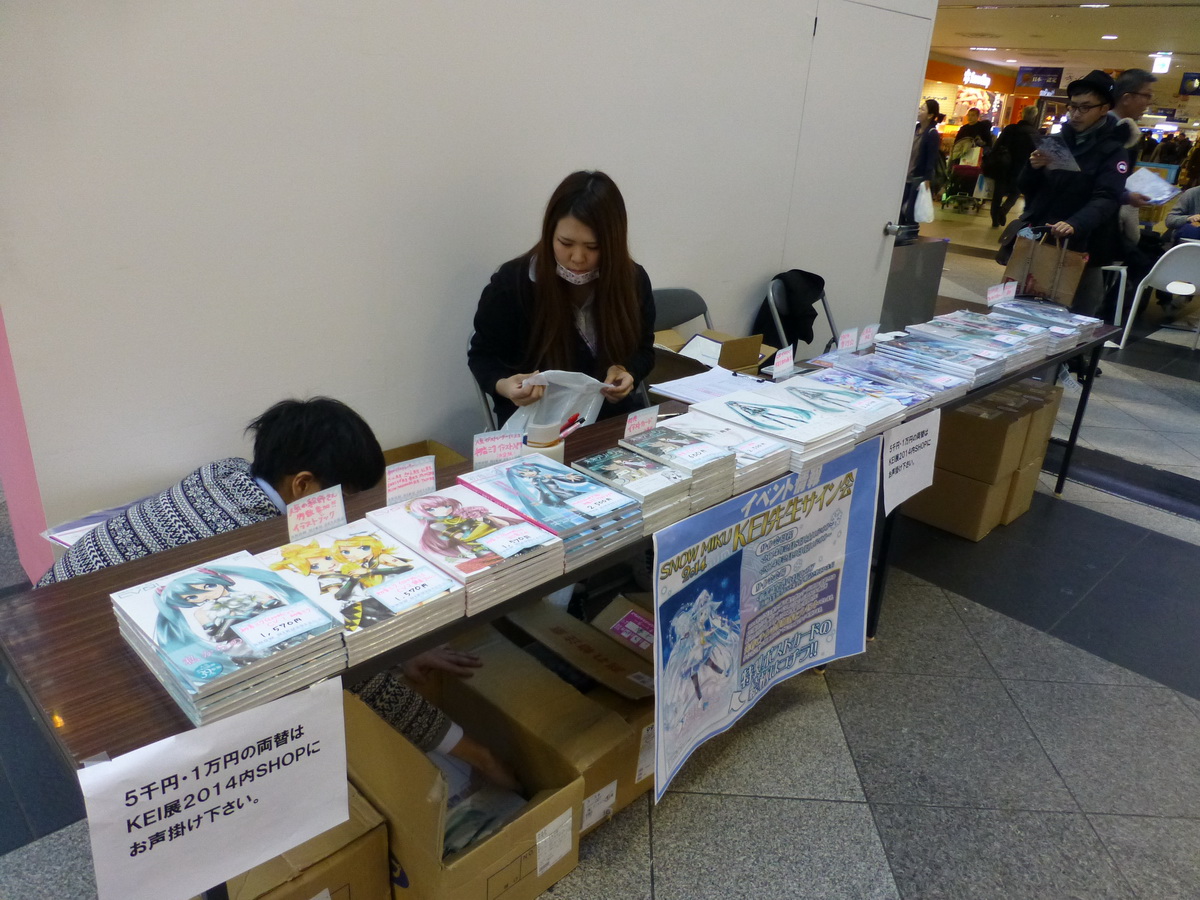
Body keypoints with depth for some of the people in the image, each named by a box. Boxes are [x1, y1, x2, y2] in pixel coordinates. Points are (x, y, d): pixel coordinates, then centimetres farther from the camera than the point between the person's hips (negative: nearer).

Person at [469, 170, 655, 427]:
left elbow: (642, 350, 11)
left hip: (614, 419, 4)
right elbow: (483, 355, -1)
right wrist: (503, 385, -23)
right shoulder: (511, 284, -13)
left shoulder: (634, 281, -4)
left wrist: (625, 372, -13)